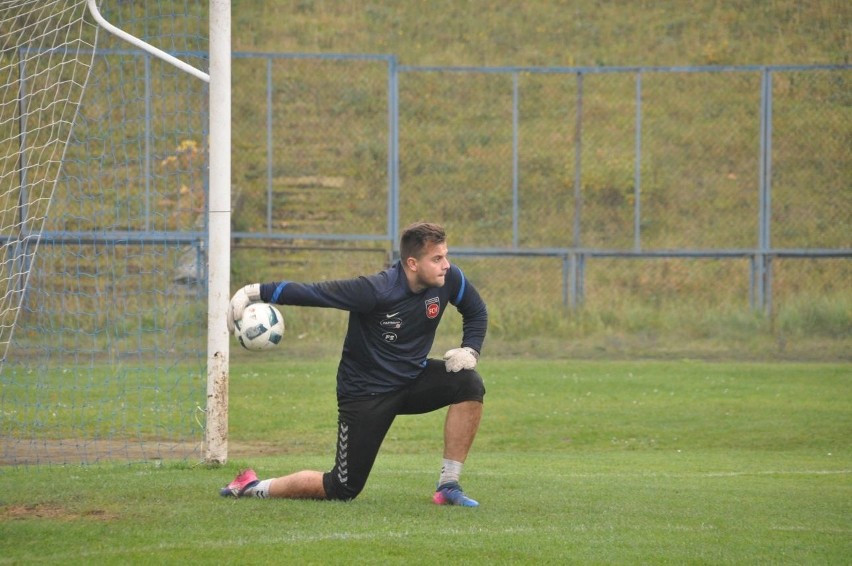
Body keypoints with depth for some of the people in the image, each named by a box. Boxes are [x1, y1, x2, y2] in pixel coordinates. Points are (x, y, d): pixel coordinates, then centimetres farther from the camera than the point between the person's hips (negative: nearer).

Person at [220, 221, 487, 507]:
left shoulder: (449, 278, -12)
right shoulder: (375, 291, -28)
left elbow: (476, 311, 8)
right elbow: (311, 292, -27)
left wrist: (470, 351, -9)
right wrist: (257, 292, -35)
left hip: (413, 381, 6)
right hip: (365, 394, -5)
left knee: (469, 383, -24)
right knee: (343, 489, -5)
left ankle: (448, 486, -12)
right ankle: (254, 487, 18)